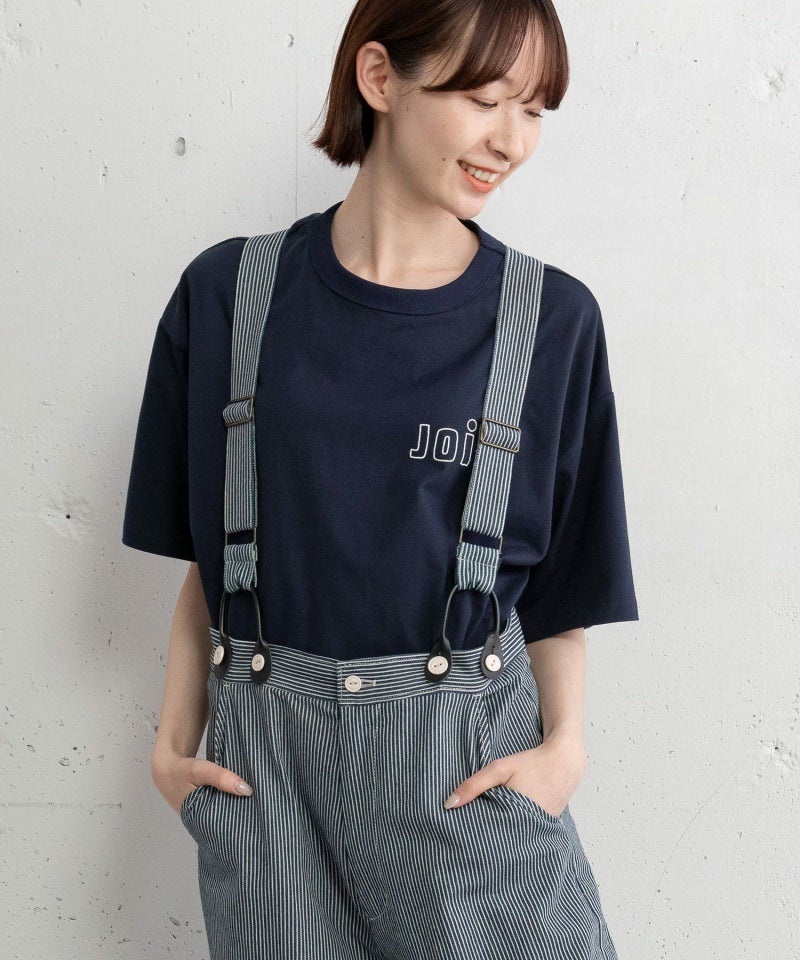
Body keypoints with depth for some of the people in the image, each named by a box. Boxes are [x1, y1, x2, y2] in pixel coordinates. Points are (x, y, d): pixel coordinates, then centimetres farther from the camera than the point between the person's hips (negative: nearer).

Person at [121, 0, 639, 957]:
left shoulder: (552, 319, -2)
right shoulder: (226, 295, 0)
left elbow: (559, 576, 3)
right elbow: (208, 560, 6)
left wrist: (564, 742, -10)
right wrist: (175, 741, 1)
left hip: (470, 761, 0)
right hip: (265, 758, 1)